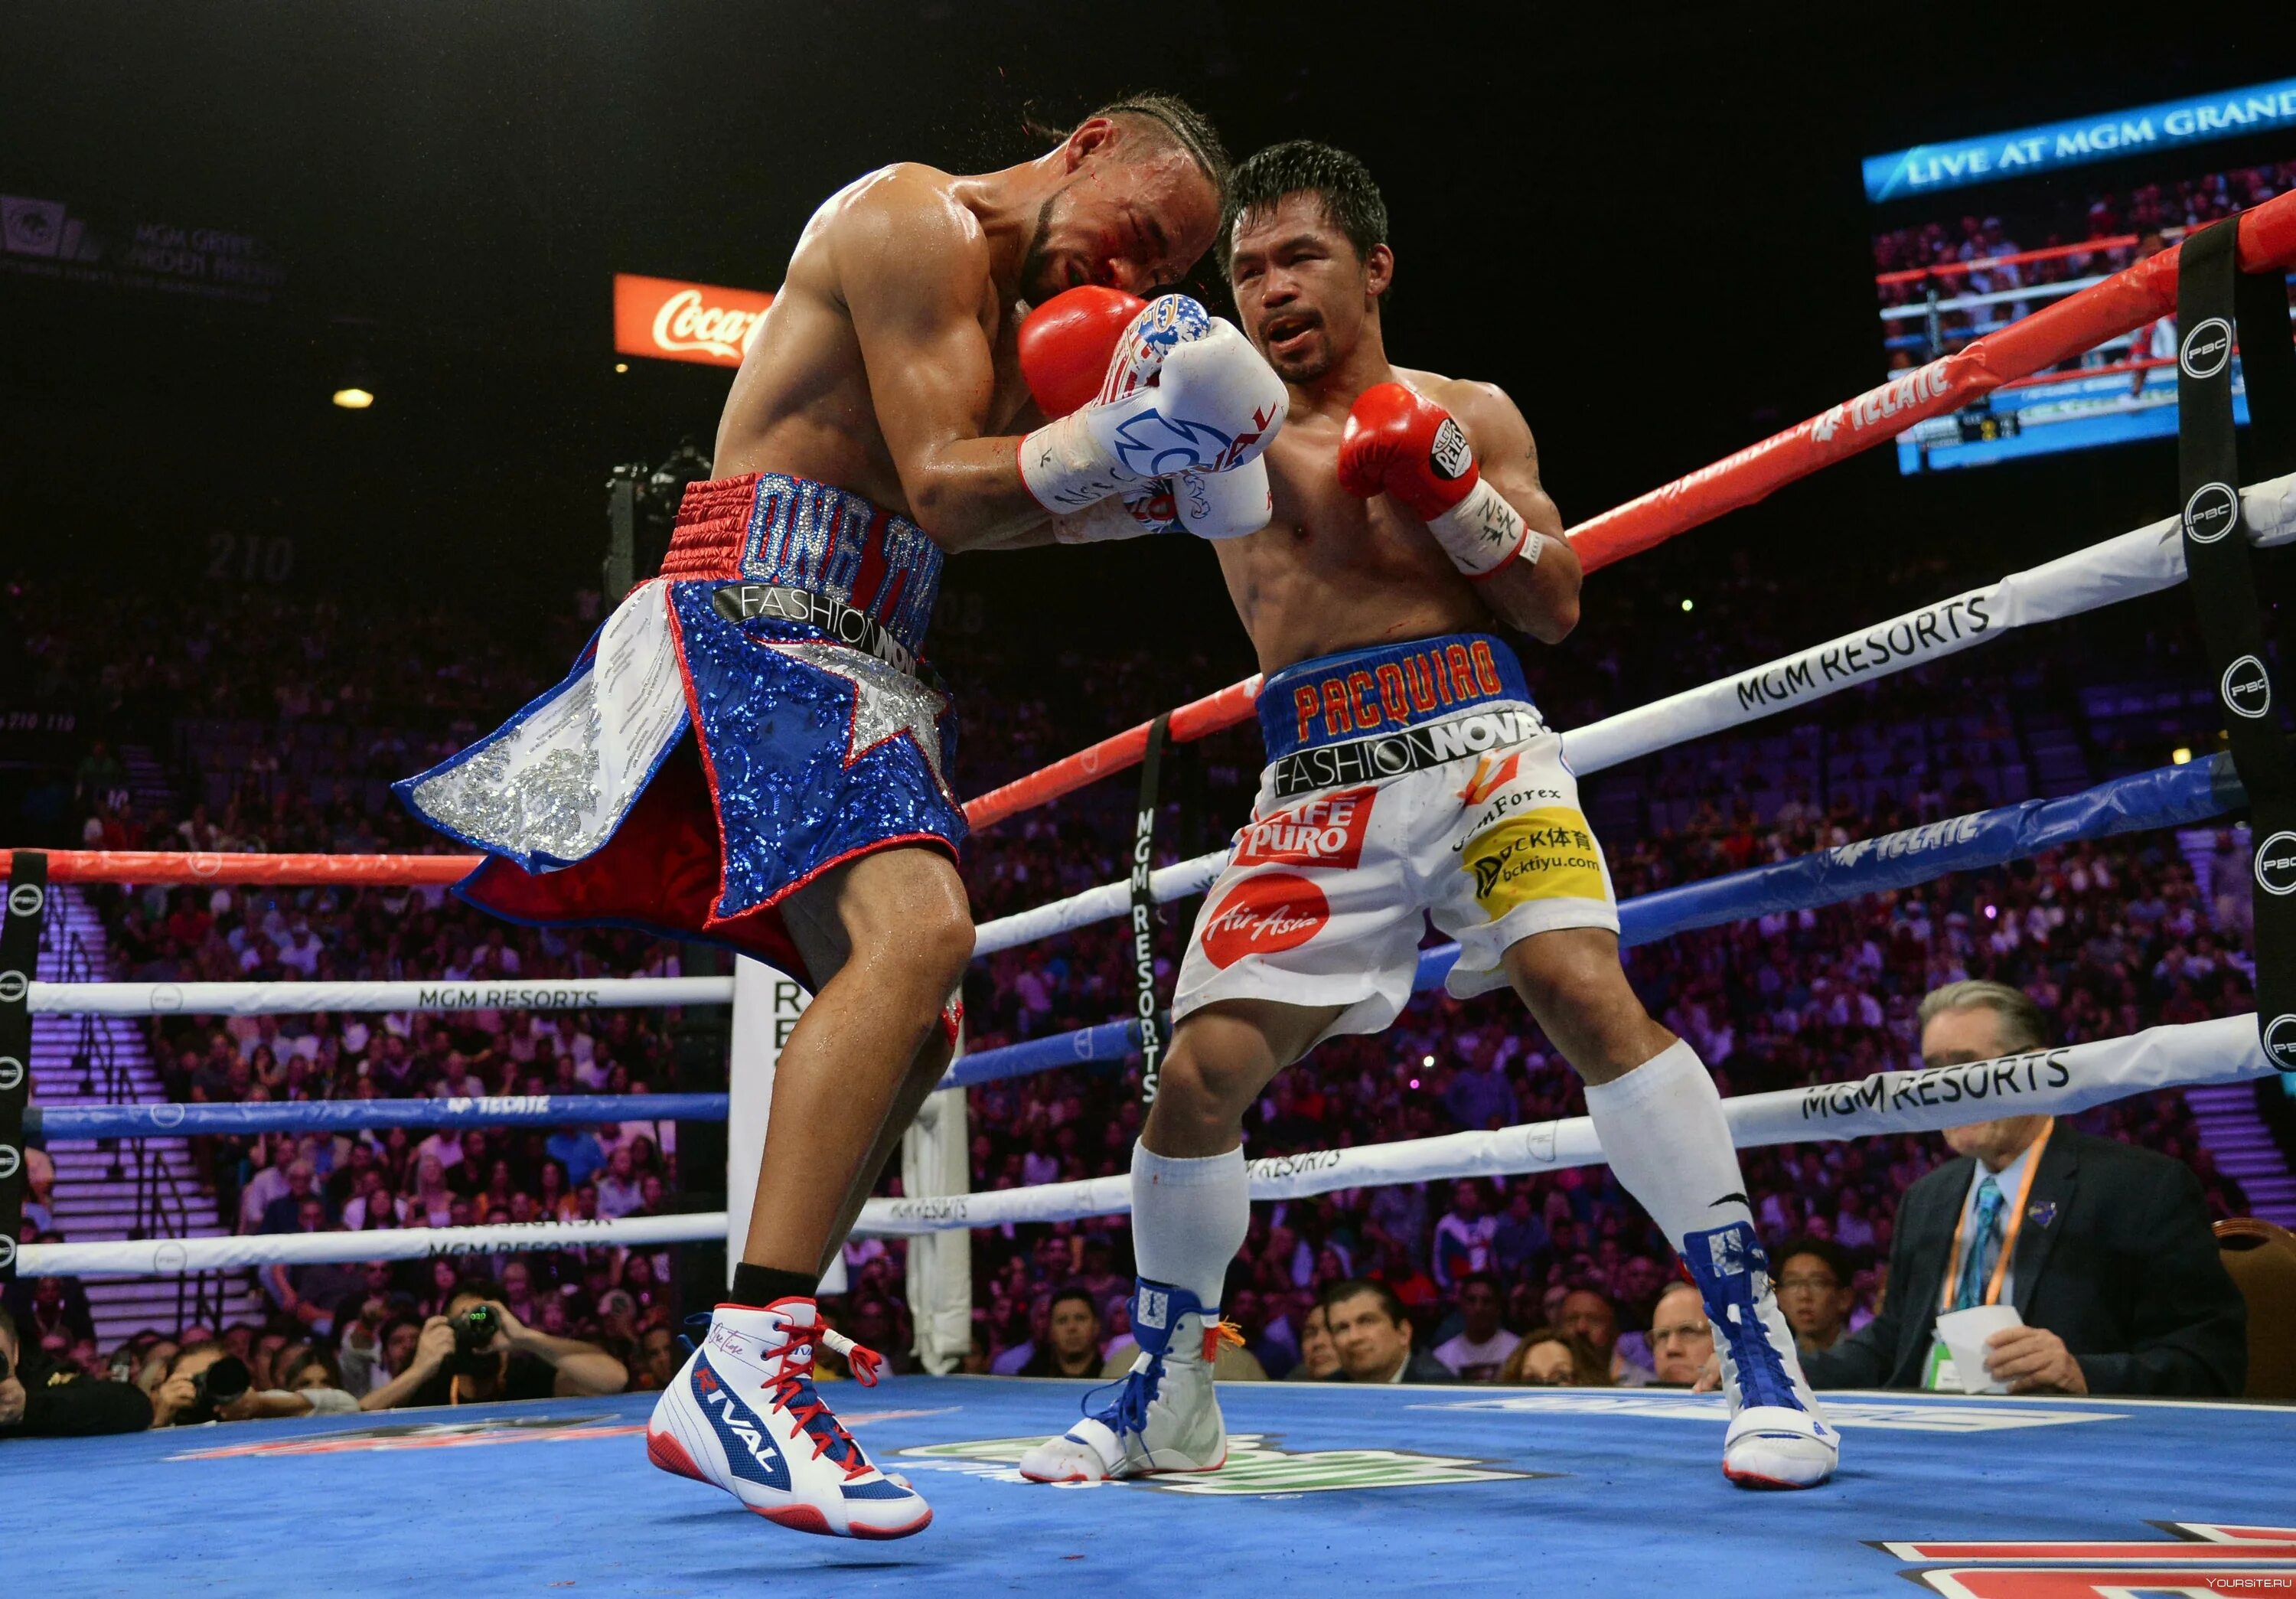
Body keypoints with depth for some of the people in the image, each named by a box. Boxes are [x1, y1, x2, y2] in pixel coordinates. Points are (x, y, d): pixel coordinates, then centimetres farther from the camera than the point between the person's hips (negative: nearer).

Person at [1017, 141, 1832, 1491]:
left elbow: (1558, 609, 7)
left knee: (1588, 992, -24)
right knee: (1201, 1074, -5)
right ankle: (1165, 1405, 15)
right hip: (1315, 784, 2)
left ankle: (1762, 1356, -14)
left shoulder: (1469, 414, 13)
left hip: (1471, 739, -2)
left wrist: (1450, 489, -7)